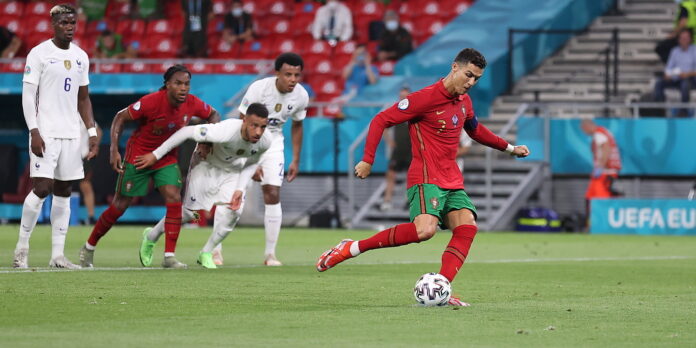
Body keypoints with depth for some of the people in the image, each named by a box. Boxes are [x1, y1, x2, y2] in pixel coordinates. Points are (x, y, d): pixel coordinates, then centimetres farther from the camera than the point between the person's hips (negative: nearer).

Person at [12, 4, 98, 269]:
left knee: (63, 192, 5)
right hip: (45, 133, -6)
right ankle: (21, 249, -1)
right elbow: (28, 95, -8)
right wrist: (34, 131, -17)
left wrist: (92, 132, 11)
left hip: (71, 134, 6)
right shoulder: (39, 53, -5)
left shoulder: (81, 57, 13)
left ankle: (58, 255, 6)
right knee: (41, 188, -12)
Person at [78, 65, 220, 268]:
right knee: (120, 206, 3)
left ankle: (169, 257, -11)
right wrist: (114, 150, -24)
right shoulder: (151, 102, -27)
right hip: (138, 157, -4)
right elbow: (120, 118, -17)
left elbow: (213, 115, 9)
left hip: (167, 158, 4)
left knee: (174, 200, -16)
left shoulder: (192, 104, -13)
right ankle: (88, 248, 22)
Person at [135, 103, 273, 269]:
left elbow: (252, 163, -2)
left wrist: (240, 189, -15)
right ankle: (151, 236, 27)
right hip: (207, 166, -4)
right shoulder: (225, 132, -43)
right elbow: (187, 131, -31)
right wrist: (155, 155, -26)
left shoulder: (265, 141, -26)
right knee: (191, 212, -1)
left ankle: (206, 253, 7)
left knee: (233, 212, -16)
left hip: (233, 172, 4)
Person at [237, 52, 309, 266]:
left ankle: (270, 254, -1)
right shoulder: (258, 89, -27)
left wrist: (296, 161, 7)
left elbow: (297, 126, 8)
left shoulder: (301, 96, -12)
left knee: (273, 195, -7)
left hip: (273, 142, 3)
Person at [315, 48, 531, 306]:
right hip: (426, 178, -8)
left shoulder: (464, 101, 14)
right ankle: (350, 249, -20)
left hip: (452, 181, 8)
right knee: (425, 229, -30)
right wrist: (368, 160, -13)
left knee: (467, 226, -15)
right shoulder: (426, 98, -11)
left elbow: (475, 130, 37)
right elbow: (380, 121, -9)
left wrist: (509, 148, 37)